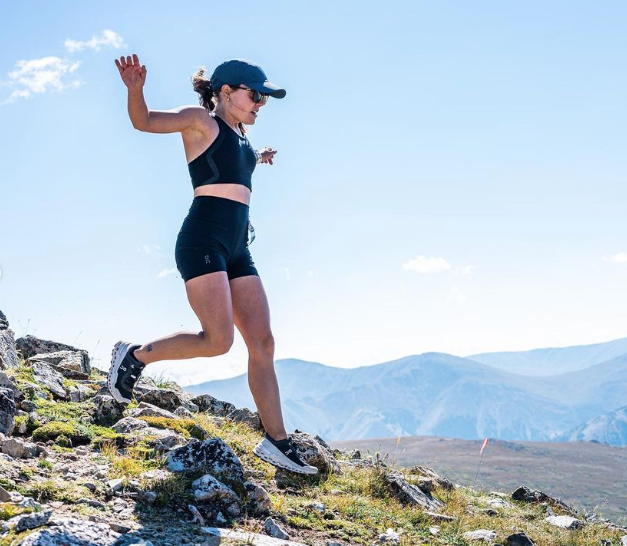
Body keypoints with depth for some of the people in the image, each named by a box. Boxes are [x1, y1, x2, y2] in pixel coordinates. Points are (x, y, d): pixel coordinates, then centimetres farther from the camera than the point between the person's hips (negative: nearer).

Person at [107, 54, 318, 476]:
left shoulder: (239, 134, 23)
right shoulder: (201, 120, 1)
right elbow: (143, 120, -11)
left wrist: (256, 160, 53)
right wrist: (135, 88, -30)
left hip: (237, 248, 8)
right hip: (203, 240, -8)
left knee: (263, 342, 2)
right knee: (218, 340, -18)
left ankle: (276, 440, 6)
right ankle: (135, 355, 4)